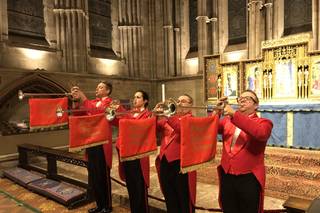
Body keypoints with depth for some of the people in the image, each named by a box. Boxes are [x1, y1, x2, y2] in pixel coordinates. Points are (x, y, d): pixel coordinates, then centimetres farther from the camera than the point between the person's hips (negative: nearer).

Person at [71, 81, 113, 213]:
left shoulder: (109, 102, -6)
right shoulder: (93, 102, 15)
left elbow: (97, 112, -24)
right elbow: (79, 114, 10)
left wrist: (83, 99, -24)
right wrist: (76, 100, -4)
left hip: (102, 144, -7)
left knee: (103, 176, 2)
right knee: (93, 176, 14)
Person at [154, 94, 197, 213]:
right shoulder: (170, 117, 13)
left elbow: (182, 129, -24)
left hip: (180, 162, -5)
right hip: (164, 160, 6)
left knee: (184, 199, 7)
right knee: (170, 199, 18)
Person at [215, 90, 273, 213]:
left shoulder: (263, 122, -4)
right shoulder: (227, 120, 10)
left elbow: (261, 133, -27)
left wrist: (234, 114, -30)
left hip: (249, 178, -3)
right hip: (226, 176, 4)